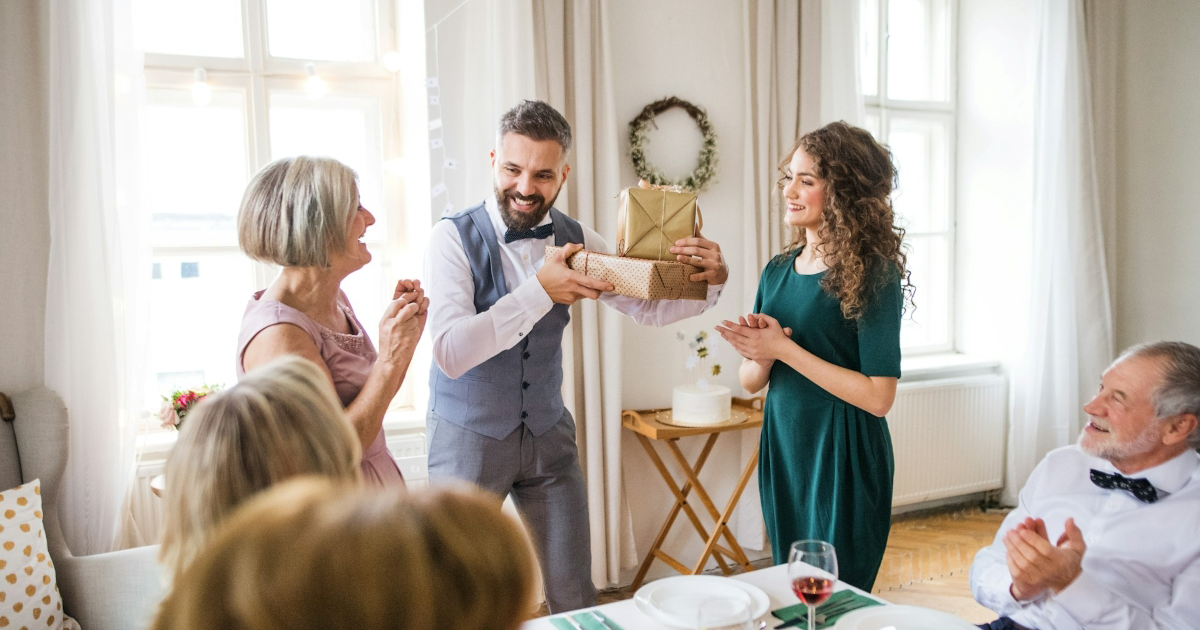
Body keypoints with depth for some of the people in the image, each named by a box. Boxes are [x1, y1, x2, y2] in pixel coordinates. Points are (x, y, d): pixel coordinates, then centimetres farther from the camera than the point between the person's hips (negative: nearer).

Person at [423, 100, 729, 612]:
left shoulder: (575, 240, -2)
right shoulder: (454, 237, -15)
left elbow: (647, 307, 2)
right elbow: (450, 353, -26)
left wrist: (709, 281, -17)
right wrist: (539, 290, -33)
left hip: (548, 433, 4)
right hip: (468, 435, -3)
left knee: (575, 594, 12)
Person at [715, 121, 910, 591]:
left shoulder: (873, 273, -13)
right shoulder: (779, 271, 5)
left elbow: (878, 397, -20)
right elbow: (749, 381, 9)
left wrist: (784, 348, -19)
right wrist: (761, 355, -14)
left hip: (843, 461, -6)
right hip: (781, 450, 6)